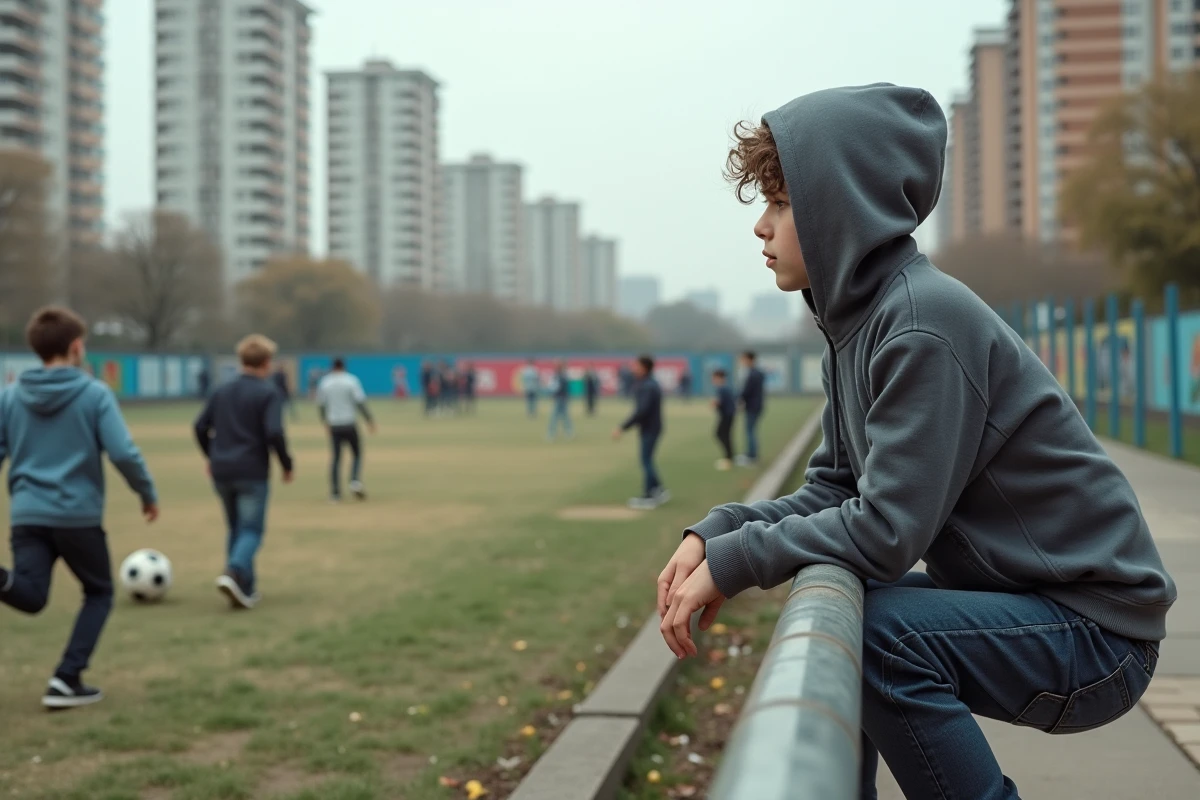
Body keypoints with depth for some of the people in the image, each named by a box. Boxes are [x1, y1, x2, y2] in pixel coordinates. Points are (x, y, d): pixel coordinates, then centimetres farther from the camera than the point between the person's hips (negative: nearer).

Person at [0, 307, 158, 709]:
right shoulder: (95, 394, -5)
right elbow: (123, 453, -12)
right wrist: (148, 494, 3)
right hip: (78, 515, -3)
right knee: (99, 594, 16)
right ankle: (67, 680, 3)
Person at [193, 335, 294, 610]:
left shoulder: (222, 391, 12)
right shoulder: (268, 394, -6)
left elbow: (201, 426, 11)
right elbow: (274, 433, -17)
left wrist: (212, 457, 25)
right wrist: (286, 465, -5)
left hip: (222, 472, 6)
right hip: (252, 473, -6)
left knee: (236, 528, 17)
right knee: (252, 530, -1)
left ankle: (246, 587, 17)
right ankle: (234, 572, -26)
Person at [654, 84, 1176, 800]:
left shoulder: (925, 323, -23)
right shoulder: (857, 322, 6)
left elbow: (888, 530, -26)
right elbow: (835, 491, 7)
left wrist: (732, 561, -18)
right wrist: (715, 533, -7)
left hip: (1094, 626, -10)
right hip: (1011, 599, 10)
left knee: (871, 630, -29)